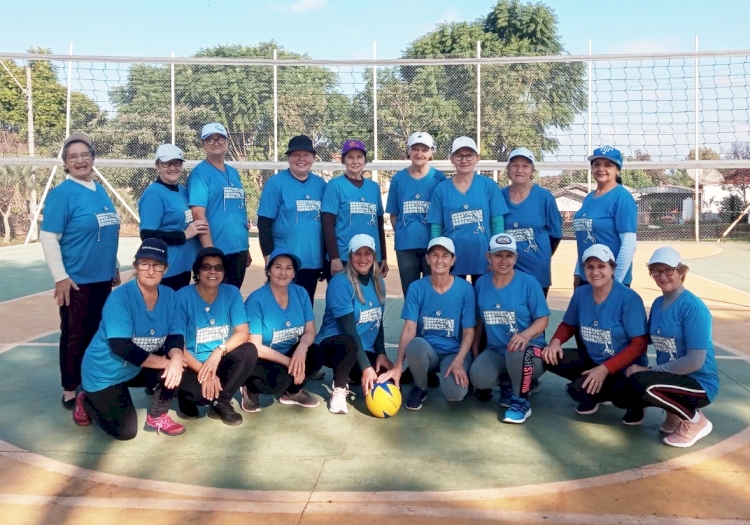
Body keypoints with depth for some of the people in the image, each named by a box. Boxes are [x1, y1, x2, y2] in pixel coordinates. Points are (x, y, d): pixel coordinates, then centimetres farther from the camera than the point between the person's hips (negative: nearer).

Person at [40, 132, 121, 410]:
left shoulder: (100, 191, 9)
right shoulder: (62, 193, -11)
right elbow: (48, 237, -14)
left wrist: (115, 267, 18)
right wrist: (60, 277, -16)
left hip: (102, 278, 6)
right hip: (76, 280, -6)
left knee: (97, 334, 16)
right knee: (75, 337, 5)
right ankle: (71, 392, 18)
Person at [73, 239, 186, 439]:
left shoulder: (169, 296, -8)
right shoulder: (120, 297, -26)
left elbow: (176, 335, -11)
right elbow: (121, 347, -32)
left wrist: (176, 358, -34)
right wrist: (165, 362, -30)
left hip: (138, 368, 5)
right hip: (105, 372, -5)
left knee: (175, 367, -22)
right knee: (125, 431, -7)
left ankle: (157, 417, 4)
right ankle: (86, 401, 21)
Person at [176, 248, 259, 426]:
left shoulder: (232, 293, -3)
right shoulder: (183, 296, -12)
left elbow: (243, 333, -9)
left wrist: (219, 352, -28)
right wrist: (204, 372, -23)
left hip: (221, 362, 3)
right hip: (193, 365, -3)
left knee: (250, 351, -27)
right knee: (198, 390, -35)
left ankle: (221, 402, -8)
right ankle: (189, 398, 5)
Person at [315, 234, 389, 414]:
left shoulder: (378, 283, 4)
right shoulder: (340, 282, -17)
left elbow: (378, 322, 10)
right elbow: (348, 327, -22)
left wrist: (381, 353, -5)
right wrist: (365, 367, -27)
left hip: (366, 350, 6)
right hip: (334, 344, -6)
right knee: (349, 344, -40)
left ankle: (348, 372, 13)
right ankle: (339, 389, -11)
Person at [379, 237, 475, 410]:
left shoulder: (465, 289, -6)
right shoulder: (416, 288, -4)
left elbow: (468, 332, -4)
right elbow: (409, 329, -9)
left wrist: (458, 361, -21)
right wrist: (398, 365, -21)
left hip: (454, 353, -1)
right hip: (426, 351, 1)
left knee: (455, 393, -31)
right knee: (415, 345, -36)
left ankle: (443, 373, 8)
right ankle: (420, 387, -4)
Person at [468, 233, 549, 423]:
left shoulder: (529, 283, -9)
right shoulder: (481, 284, 3)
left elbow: (543, 320, -10)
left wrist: (525, 335, -30)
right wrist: (475, 349, 9)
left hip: (530, 350, -3)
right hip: (495, 350, 4)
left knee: (517, 351, -39)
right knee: (478, 378, -25)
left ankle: (521, 401, -11)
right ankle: (508, 383, 12)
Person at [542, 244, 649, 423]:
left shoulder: (629, 298, -19)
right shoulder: (580, 293, -2)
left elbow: (639, 344, -19)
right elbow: (568, 324, 11)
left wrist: (605, 369, -27)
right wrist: (556, 341, -13)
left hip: (624, 368, -6)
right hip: (592, 359, 6)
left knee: (580, 390, -27)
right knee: (550, 357, -14)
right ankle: (592, 388, 7)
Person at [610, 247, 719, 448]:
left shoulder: (693, 307, -19)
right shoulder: (657, 303, 5)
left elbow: (695, 362, -22)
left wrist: (650, 370, -18)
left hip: (699, 384, -7)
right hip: (670, 378, 7)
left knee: (642, 382, -31)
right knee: (620, 395, -8)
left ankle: (695, 421, -5)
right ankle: (676, 410, 13)